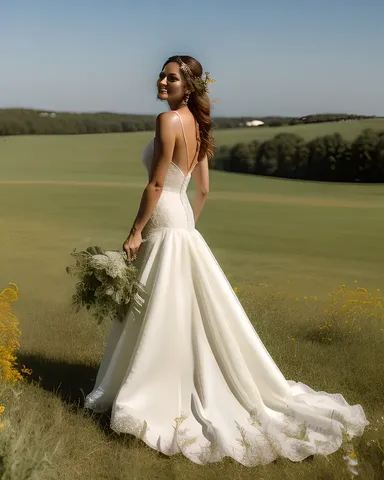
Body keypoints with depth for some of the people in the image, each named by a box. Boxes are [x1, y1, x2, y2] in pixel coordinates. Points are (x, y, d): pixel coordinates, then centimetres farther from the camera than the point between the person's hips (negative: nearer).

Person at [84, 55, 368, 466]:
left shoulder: (169, 120, -16)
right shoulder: (197, 125, 12)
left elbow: (156, 184, -19)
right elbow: (203, 190, 15)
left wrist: (135, 231, -13)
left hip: (165, 226, -9)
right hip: (182, 222, 9)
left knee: (161, 316, 0)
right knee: (187, 313, 16)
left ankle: (155, 399, 12)